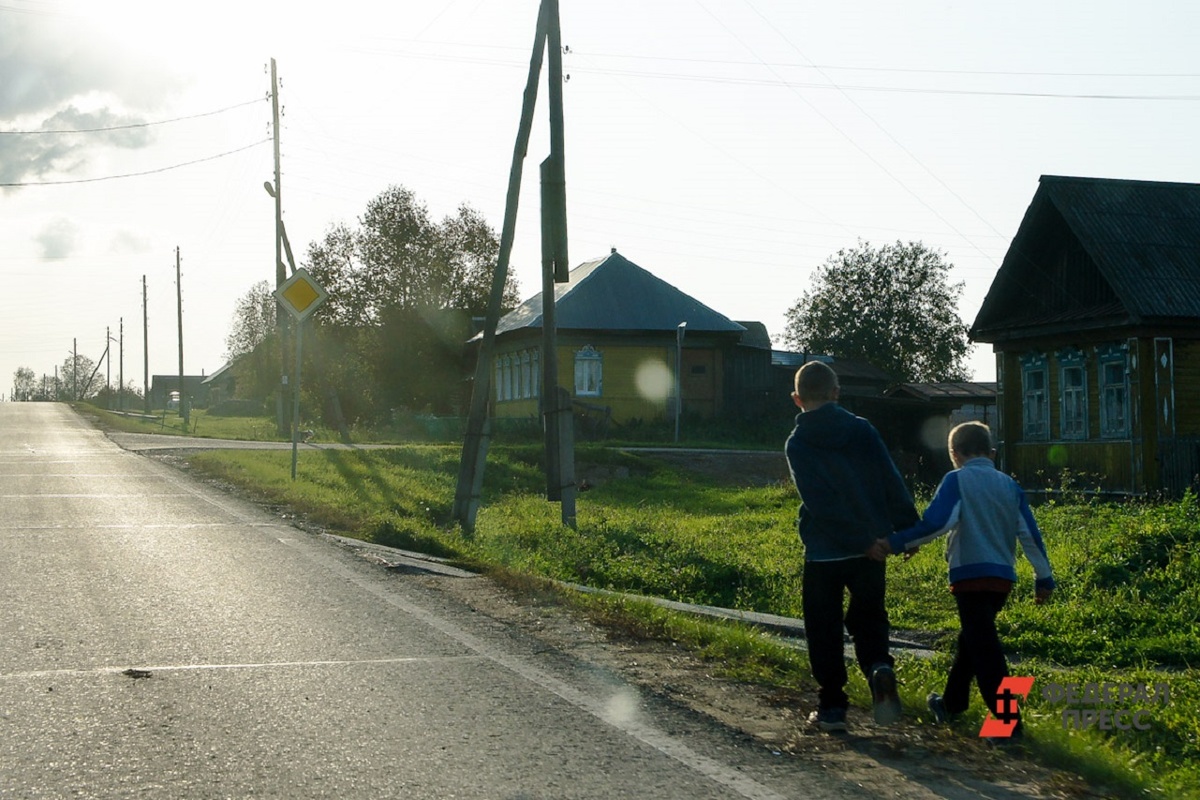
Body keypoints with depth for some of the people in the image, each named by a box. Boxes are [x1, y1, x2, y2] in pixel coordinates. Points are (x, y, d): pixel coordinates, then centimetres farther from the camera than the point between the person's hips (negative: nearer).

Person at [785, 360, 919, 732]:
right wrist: (908, 527, 4)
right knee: (868, 618, 16)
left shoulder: (797, 444, -7)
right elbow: (892, 482, -3)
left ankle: (832, 706, 11)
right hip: (869, 548, 2)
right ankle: (879, 667, -13)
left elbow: (815, 501, -15)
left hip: (823, 552, -2)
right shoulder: (862, 430, -1)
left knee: (824, 628, 10)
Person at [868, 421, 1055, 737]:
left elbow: (936, 523, -18)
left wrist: (893, 544, -15)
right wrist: (1044, 578, 15)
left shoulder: (957, 480, -5)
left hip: (971, 574, -7)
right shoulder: (1009, 485, 11)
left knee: (982, 645, -7)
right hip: (1003, 576, 7)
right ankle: (951, 703, 35)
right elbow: (1030, 534, 9)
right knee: (970, 639, 23)